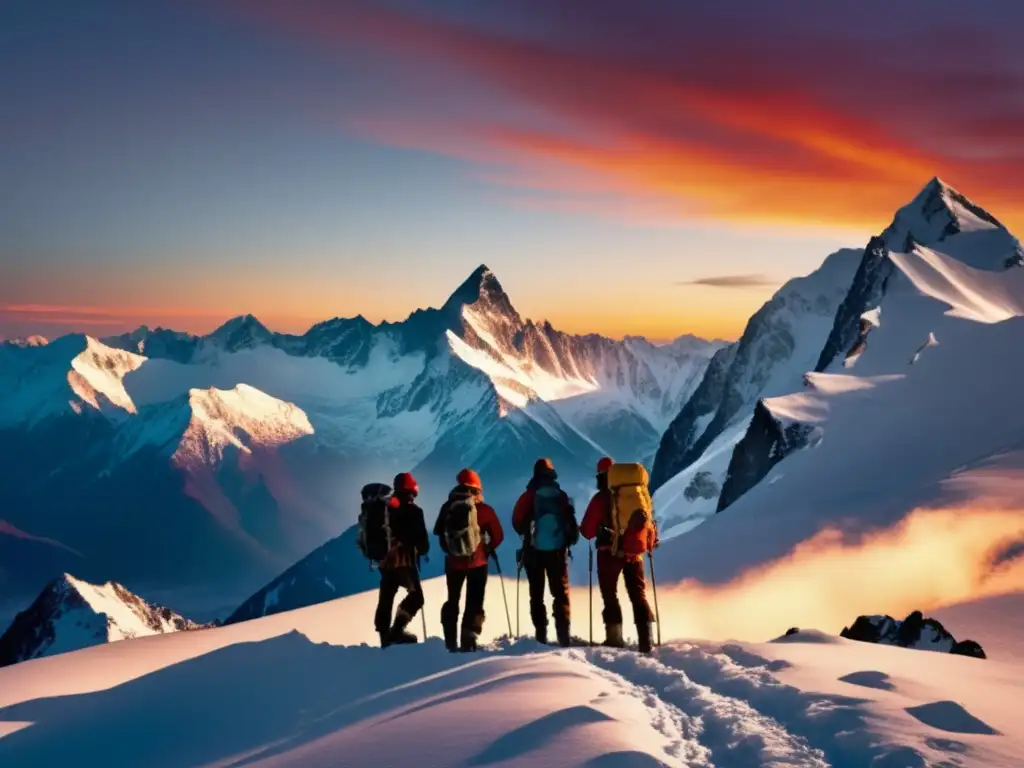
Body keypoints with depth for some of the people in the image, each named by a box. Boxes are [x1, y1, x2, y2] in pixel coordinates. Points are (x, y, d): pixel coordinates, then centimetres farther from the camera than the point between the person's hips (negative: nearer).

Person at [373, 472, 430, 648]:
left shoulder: (384, 508, 11)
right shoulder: (413, 511, -8)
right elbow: (421, 537, -10)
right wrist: (422, 549, 9)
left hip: (386, 560, 6)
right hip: (405, 560, -6)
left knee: (386, 599, 11)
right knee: (415, 595, 1)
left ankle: (384, 635, 12)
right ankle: (398, 628, -14)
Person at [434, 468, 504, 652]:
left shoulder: (448, 507, -3)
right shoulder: (483, 509, -10)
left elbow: (439, 532, 5)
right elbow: (497, 535, -7)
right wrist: (488, 549, 11)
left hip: (453, 562, 3)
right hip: (477, 562, -3)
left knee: (453, 601, 18)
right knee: (474, 603, 4)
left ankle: (451, 642, 19)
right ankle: (468, 641, -8)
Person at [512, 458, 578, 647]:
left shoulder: (528, 496, -4)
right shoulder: (561, 496, 1)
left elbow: (517, 522, -5)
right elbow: (571, 522, 1)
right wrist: (571, 538, 18)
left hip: (534, 550, -1)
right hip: (557, 550, 1)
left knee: (537, 595, 9)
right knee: (561, 593, 5)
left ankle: (541, 636, 4)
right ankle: (563, 636, -8)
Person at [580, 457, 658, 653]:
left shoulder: (601, 498, -5)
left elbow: (587, 530, -6)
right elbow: (648, 522, 12)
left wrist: (588, 532, 18)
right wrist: (651, 543, 28)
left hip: (610, 552, -4)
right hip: (634, 553, 4)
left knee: (610, 595, 7)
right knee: (639, 596, 10)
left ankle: (614, 638, -1)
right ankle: (645, 641, 1)